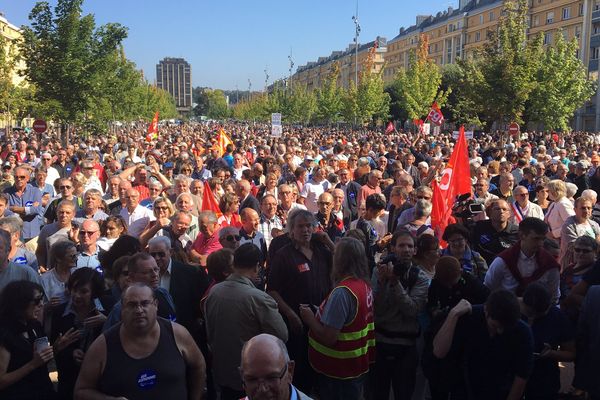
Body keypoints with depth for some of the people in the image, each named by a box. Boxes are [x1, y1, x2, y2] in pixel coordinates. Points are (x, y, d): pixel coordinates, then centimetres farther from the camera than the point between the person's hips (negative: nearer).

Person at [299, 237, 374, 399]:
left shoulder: (342, 292, -27)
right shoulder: (365, 284, 1)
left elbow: (328, 338, -28)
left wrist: (309, 318, -13)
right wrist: (318, 314, 10)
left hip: (340, 371, -8)